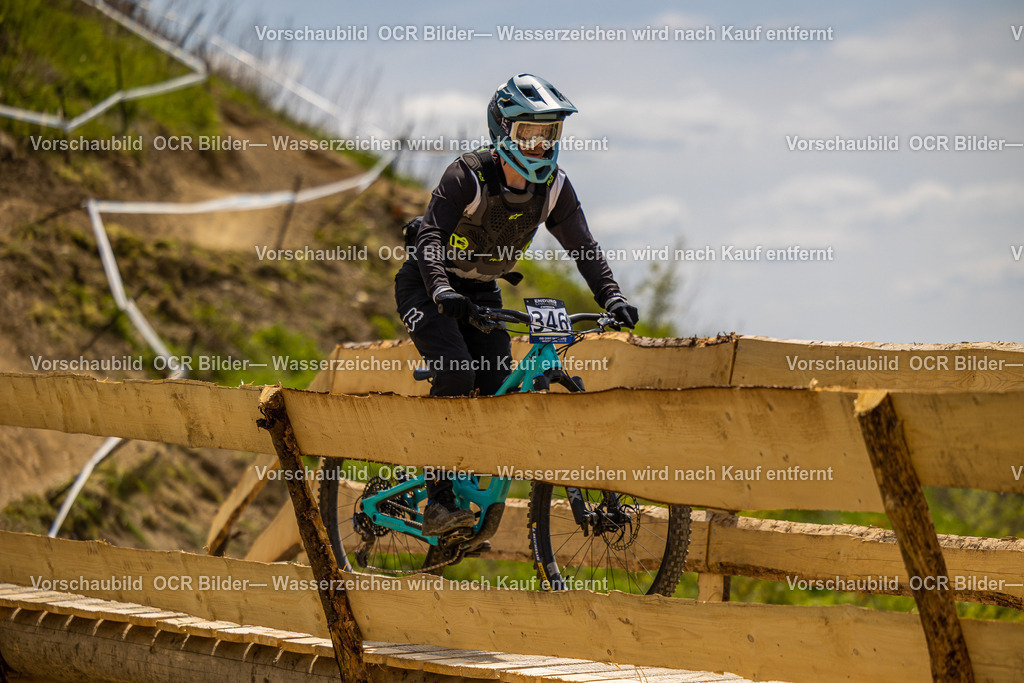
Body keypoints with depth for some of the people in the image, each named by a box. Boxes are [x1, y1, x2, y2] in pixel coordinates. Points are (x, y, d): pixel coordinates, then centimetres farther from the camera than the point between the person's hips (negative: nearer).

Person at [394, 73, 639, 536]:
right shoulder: (468, 176, -26)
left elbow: (582, 246, -7)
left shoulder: (553, 188, -10)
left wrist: (611, 296, -22)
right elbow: (430, 233, -36)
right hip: (428, 286, -6)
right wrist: (442, 289, -52)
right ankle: (438, 503, -21)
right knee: (455, 377, -26)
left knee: (498, 390, -8)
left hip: (480, 291, 6)